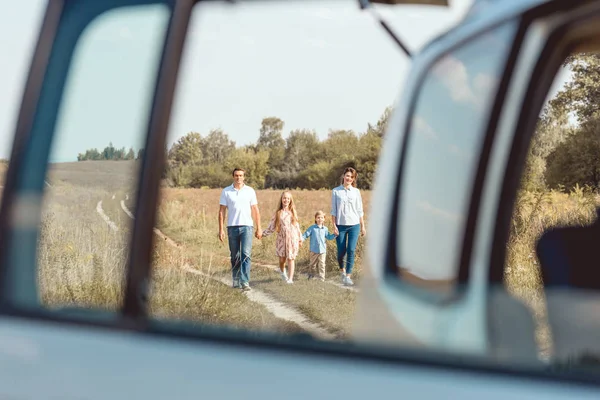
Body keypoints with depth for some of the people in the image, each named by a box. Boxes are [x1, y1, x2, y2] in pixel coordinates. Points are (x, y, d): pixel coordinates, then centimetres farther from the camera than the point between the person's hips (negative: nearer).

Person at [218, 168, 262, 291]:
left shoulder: (250, 191, 5)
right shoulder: (226, 192, 4)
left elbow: (255, 211, 9)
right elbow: (221, 211, 4)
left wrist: (259, 228, 5)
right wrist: (221, 229, -2)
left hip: (246, 226, -1)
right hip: (232, 227, 1)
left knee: (245, 254, -12)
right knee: (235, 256, 9)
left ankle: (245, 282, -15)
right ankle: (236, 279, 23)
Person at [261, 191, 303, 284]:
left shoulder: (293, 212, 8)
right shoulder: (278, 213, 5)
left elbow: (297, 226, 11)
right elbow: (271, 227, 6)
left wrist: (300, 239, 11)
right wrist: (263, 233, -2)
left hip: (292, 239, 0)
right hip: (281, 239, 0)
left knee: (291, 258, -7)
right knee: (282, 258, 4)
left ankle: (290, 278, -9)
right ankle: (282, 272, 36)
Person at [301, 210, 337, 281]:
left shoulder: (325, 229, 7)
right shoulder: (312, 228, -2)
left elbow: (329, 237, 17)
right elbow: (306, 235, -5)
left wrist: (335, 235, 3)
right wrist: (301, 239, -21)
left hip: (322, 250, 2)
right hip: (314, 250, -2)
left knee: (322, 265, -2)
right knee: (313, 264, 12)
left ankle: (321, 278, 2)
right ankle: (310, 274, 34)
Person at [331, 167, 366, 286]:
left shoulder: (356, 192, 6)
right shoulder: (336, 191, 2)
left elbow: (360, 211, 9)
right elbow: (333, 211, 2)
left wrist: (363, 226, 7)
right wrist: (334, 226, -5)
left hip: (354, 225, 1)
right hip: (341, 225, -1)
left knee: (351, 250, -9)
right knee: (341, 251, 2)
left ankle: (348, 276, -5)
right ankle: (342, 270, 31)